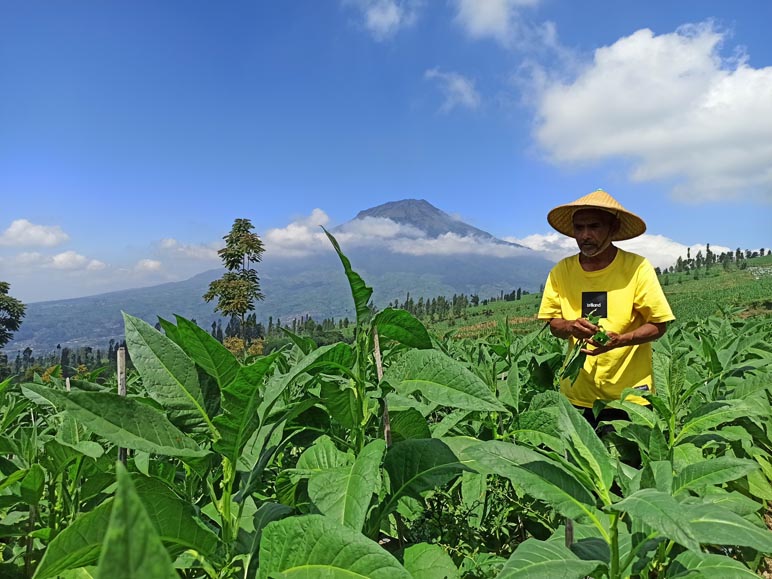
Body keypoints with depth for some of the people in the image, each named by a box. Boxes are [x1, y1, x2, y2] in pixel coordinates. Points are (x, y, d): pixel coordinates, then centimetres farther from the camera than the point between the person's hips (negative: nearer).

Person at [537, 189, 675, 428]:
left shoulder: (637, 267, -10)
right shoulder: (562, 270, -3)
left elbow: (658, 325, -6)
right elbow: (553, 324, 4)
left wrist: (619, 340, -24)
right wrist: (570, 327, -19)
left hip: (631, 393, -2)